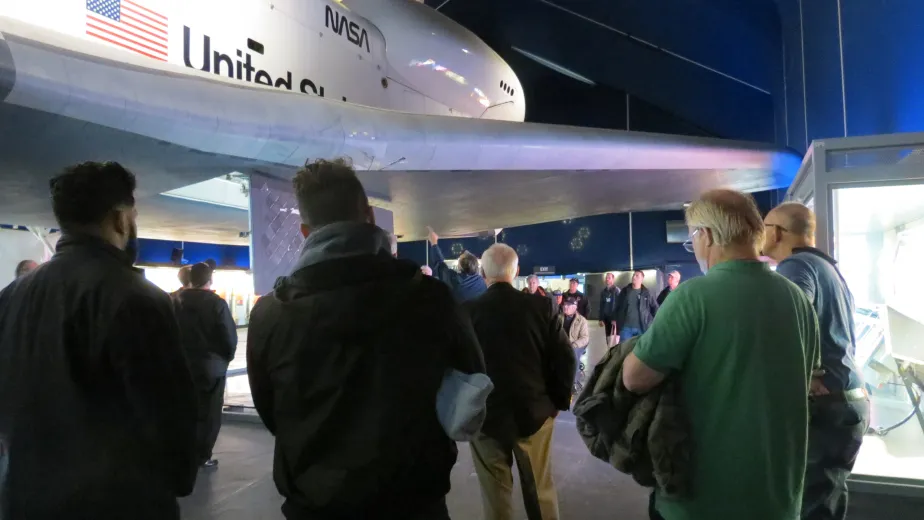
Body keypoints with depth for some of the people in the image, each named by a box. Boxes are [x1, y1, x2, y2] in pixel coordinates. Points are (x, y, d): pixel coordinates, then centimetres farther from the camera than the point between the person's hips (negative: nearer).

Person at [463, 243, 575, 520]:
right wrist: (559, 400, 8)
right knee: (540, 489, 18)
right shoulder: (540, 306, -9)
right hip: (534, 411, 1)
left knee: (495, 492, 13)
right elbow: (564, 358, -6)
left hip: (485, 414, -1)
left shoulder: (467, 311, -11)